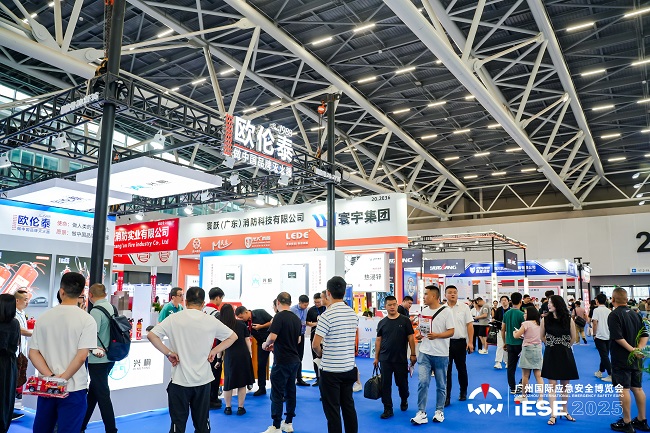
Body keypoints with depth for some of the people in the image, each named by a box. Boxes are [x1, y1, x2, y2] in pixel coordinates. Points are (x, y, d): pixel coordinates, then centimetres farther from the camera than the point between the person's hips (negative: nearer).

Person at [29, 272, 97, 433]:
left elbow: (33, 353, 0)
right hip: (73, 388, -4)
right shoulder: (87, 320, -11)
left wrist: (51, 377, -8)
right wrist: (62, 379, -10)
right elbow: (81, 356, -17)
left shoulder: (43, 317, 2)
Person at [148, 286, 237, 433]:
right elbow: (233, 336, 7)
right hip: (203, 380, 2)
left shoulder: (174, 318, -5)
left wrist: (168, 352, -6)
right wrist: (214, 351, 4)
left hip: (180, 380, -1)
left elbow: (151, 335, -10)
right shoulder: (211, 321, -1)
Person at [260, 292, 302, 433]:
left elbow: (272, 336, -23)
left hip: (282, 361, -7)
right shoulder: (297, 319, 9)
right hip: (295, 360, 7)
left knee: (277, 394, -1)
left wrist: (266, 344, -2)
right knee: (291, 391, 14)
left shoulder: (279, 316, -14)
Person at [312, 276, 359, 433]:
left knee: (332, 410, 3)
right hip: (349, 368, 6)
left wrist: (320, 353, 3)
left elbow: (315, 345, -19)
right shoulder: (353, 314, 4)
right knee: (349, 406, 16)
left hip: (330, 370, -6)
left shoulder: (327, 315, -17)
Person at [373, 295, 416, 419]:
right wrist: (376, 357, 6)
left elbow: (410, 338, -1)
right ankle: (388, 409, 10)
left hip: (401, 359, -1)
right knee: (385, 384, 1)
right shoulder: (382, 323, 4)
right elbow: (378, 340, 7)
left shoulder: (405, 320, -2)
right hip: (385, 359, 2)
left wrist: (413, 354, -4)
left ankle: (404, 400, 39)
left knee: (402, 383, 11)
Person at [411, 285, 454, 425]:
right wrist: (420, 335, 0)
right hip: (424, 353, 4)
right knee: (422, 382, -4)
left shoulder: (446, 311, -10)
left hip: (441, 354, -3)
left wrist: (437, 335, -25)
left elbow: (451, 331, -11)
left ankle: (439, 411, 25)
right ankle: (421, 413, 3)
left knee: (441, 385, 10)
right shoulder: (424, 310, 7)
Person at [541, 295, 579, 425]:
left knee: (565, 385, 12)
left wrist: (565, 347, 12)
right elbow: (542, 336, 8)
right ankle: (553, 414, 4)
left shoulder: (568, 320, -7)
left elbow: (573, 337, 7)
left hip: (565, 355, 1)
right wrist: (551, 345, 9)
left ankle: (565, 411, 28)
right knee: (552, 385, 0)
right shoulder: (545, 320, -6)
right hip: (551, 355, 0)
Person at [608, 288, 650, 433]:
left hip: (621, 359, -7)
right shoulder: (635, 314, 9)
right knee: (637, 388, 15)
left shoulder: (614, 315, -14)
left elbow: (618, 337, -22)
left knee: (624, 389, -1)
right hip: (636, 360, 7)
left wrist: (632, 350, -16)